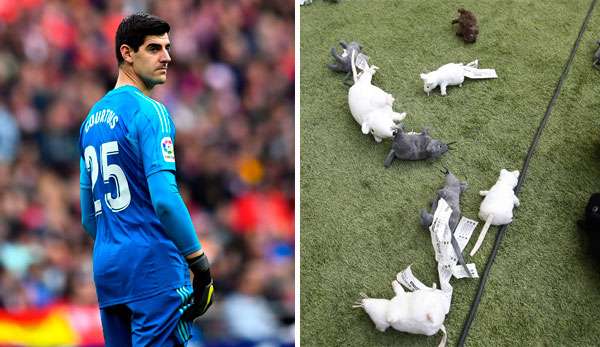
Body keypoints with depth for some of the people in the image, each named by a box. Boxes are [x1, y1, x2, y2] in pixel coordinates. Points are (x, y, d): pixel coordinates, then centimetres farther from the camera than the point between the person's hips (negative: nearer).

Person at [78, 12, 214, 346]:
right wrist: (200, 261, -13)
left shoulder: (92, 119, 15)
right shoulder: (149, 111, -10)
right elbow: (165, 199, -21)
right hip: (154, 268, -8)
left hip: (107, 269, 8)